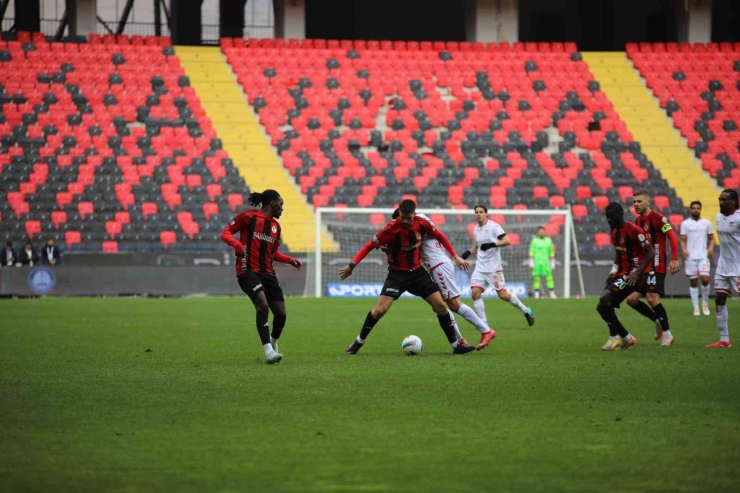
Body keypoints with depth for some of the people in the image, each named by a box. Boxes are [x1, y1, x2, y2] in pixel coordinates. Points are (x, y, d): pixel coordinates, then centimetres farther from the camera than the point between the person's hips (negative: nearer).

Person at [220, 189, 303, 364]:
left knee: (281, 313, 1)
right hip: (248, 270, -7)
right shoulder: (248, 217, -2)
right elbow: (225, 233, -1)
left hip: (268, 273, 7)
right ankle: (268, 350, -25)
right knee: (263, 305, -26)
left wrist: (290, 260, 11)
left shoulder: (276, 226, 17)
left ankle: (273, 343, 32)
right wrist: (236, 243, -22)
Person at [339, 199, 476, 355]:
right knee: (380, 309, -17)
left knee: (440, 306, -2)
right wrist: (352, 265, -22)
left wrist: (455, 257, 6)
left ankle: (455, 345, 10)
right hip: (397, 273, -4)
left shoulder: (422, 224, -12)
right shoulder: (391, 229, -23)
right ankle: (359, 342, 3)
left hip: (417, 272, 4)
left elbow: (440, 237, 7)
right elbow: (370, 246, -17)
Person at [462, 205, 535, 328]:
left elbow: (507, 241, -15)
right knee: (475, 292, -10)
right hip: (480, 267, 6)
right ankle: (483, 323, -4)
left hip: (493, 267, -6)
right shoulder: (476, 229, 12)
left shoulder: (493, 226, -9)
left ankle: (525, 310, 18)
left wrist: (492, 244, -28)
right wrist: (469, 252, 6)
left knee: (502, 294, -3)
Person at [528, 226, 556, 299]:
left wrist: (552, 262, 12)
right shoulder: (534, 241, 3)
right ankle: (536, 294, 0)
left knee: (549, 277, -7)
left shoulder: (548, 240, 11)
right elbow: (531, 252, 1)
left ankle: (552, 293, -6)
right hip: (537, 262, -2)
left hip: (546, 262, 2)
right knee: (536, 278, -4)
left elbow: (551, 252, 15)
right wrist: (531, 262, -6)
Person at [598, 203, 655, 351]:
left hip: (631, 276, -9)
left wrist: (637, 273, -23)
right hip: (621, 273, 10)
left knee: (605, 298, -25)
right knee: (602, 306, 3)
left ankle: (615, 337, -15)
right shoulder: (614, 231, 10)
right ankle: (626, 338, 12)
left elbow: (650, 253, -16)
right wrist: (614, 270, 11)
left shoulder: (634, 230, -16)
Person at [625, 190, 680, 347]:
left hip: (656, 267, -8)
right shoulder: (638, 221, 13)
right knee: (631, 299, 3)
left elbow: (672, 237, -16)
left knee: (652, 298, -16)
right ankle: (658, 322, 19)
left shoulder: (657, 218, -12)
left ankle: (667, 334, -4)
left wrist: (674, 259, -23)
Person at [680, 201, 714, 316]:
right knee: (693, 282, 2)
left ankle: (705, 302, 7)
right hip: (690, 257, 0)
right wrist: (684, 250, -16)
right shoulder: (685, 224, 4)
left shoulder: (707, 223, 8)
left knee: (705, 279, -15)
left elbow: (711, 238, 11)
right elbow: (683, 240, 3)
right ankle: (696, 308, 7)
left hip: (703, 256, 0)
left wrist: (711, 248, -8)